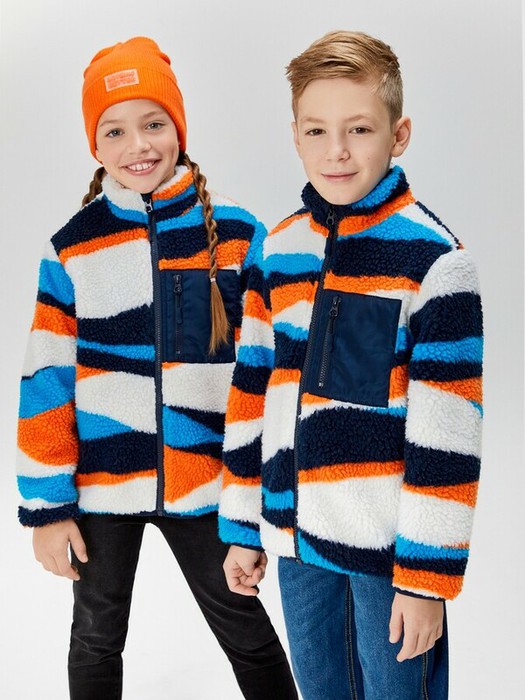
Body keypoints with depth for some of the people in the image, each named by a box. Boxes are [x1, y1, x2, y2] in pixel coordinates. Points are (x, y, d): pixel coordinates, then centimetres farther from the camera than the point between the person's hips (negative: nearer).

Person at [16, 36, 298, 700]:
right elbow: (46, 381, -2)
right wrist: (47, 504, -4)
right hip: (99, 486, 1)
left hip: (204, 481, -1)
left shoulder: (237, 235, -5)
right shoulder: (71, 248, -4)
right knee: (97, 639, 19)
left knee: (246, 632, 15)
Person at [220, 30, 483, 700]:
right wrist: (242, 530, 11)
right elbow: (252, 394, 10)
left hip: (391, 544, -5)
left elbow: (446, 431, -13)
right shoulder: (277, 252, 5)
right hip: (298, 535, 5)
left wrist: (426, 574, -13)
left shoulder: (434, 258, -12)